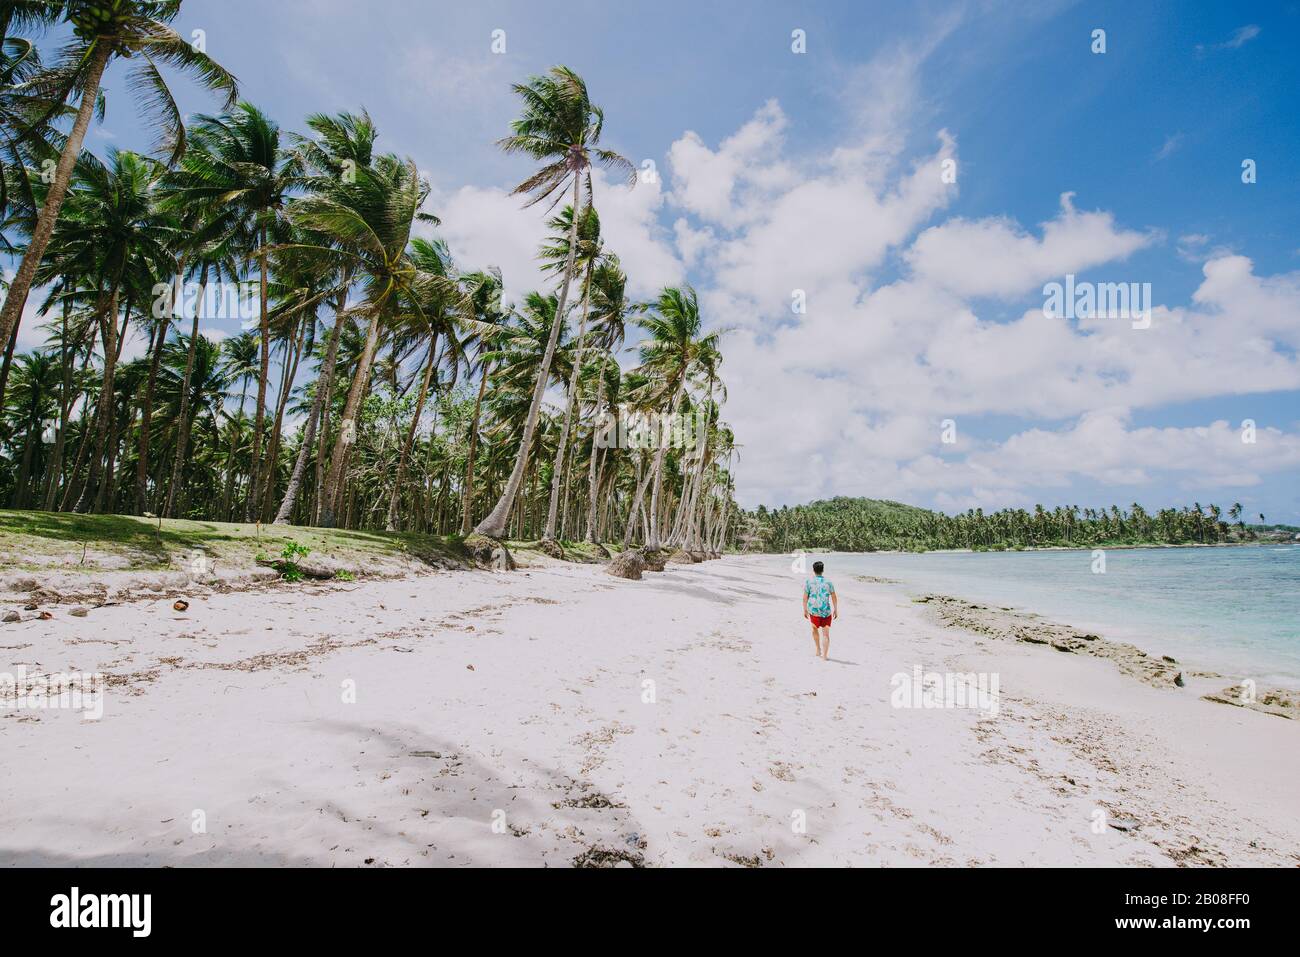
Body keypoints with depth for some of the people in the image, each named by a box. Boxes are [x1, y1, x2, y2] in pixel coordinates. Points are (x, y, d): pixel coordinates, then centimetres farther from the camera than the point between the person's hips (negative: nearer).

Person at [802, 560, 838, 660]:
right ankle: (825, 655, -1)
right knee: (826, 633, 4)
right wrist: (835, 610, 11)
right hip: (826, 611, 0)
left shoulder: (808, 581, -2)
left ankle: (818, 649, 28)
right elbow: (834, 597, 3)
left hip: (814, 610, 0)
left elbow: (805, 597, -3)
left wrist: (805, 610, 6)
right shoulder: (828, 582, 3)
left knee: (815, 629, 25)